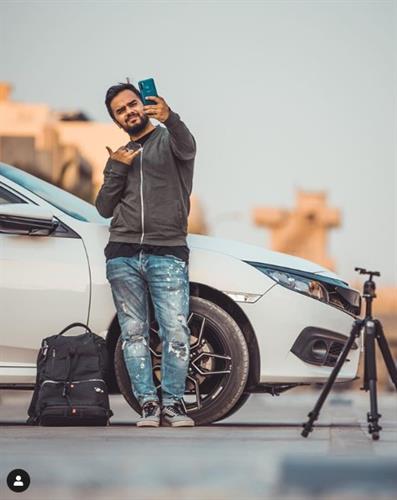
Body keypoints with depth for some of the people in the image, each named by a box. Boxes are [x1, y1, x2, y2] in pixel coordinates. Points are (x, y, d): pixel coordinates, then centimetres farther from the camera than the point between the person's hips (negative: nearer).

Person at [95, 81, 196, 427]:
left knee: (176, 332, -12)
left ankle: (173, 403, -4)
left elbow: (187, 147, -20)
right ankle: (148, 403, 3)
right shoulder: (119, 156, 21)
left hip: (168, 254, -4)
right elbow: (104, 208, 14)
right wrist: (117, 169, -1)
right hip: (123, 255, 4)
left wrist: (170, 118, -41)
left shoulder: (169, 140, 7)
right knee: (134, 333, 1)